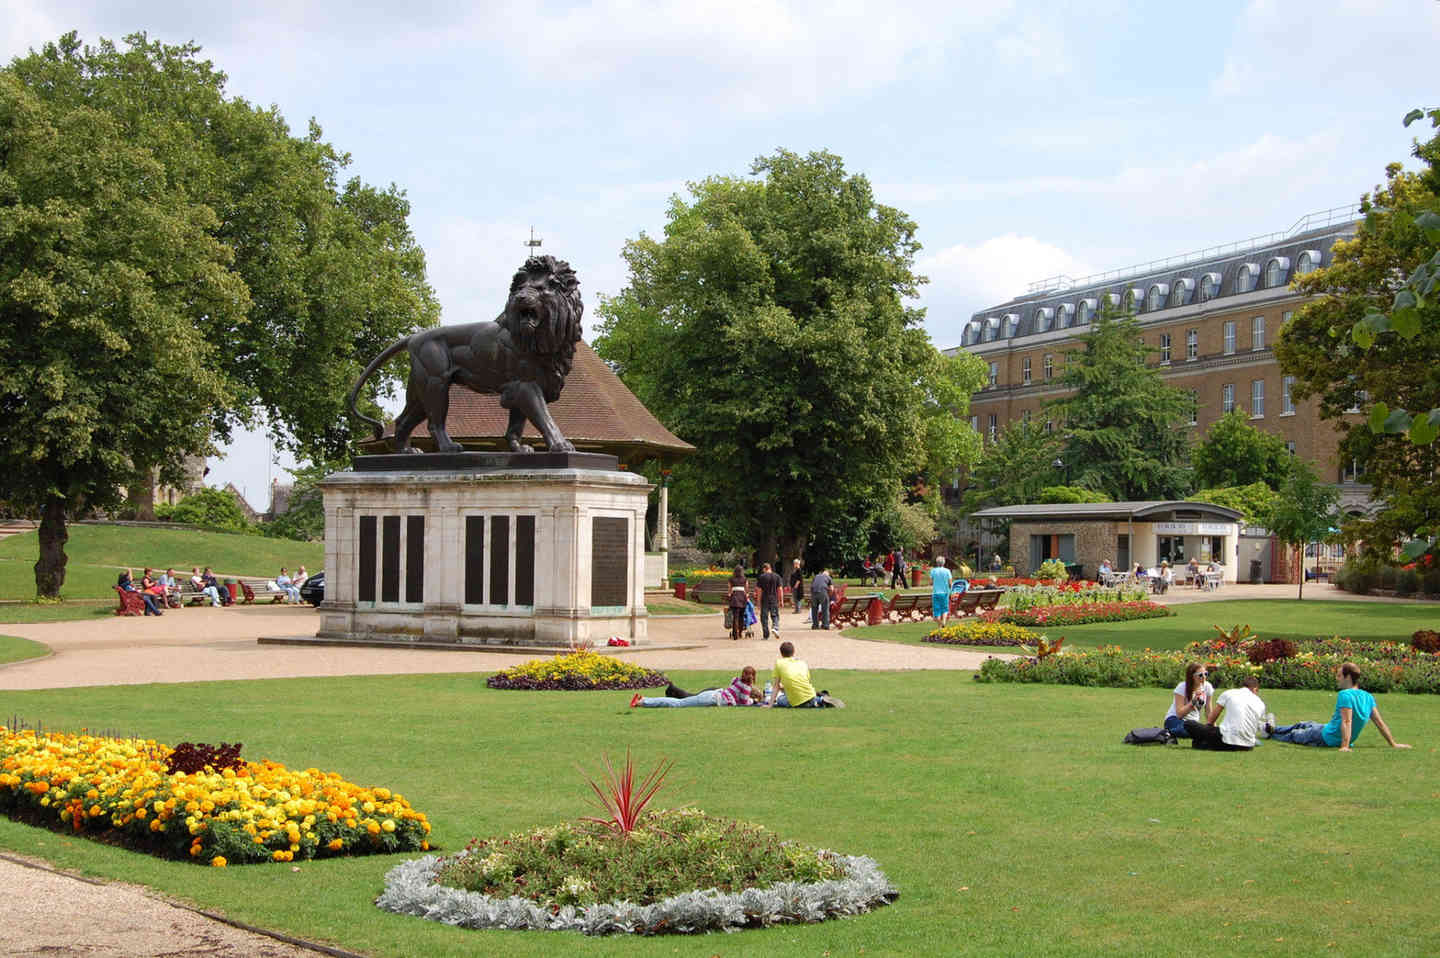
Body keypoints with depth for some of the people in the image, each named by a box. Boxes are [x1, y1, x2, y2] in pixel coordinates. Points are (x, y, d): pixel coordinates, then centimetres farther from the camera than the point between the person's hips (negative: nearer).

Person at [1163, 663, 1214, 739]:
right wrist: (1194, 701, -29)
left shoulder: (1208, 687, -2)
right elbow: (1179, 714, -22)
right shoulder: (1182, 688, -15)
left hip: (1193, 722, 5)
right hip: (1175, 720, -5)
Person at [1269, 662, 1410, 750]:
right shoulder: (1368, 697, -4)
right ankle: (1273, 729, 50)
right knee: (1302, 725, 30)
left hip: (1327, 738, -8)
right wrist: (1393, 744, 2)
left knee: (1294, 735, 19)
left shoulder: (1345, 695, -28)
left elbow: (1347, 722, -35)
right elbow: (1379, 722, -3)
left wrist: (1345, 746, -40)